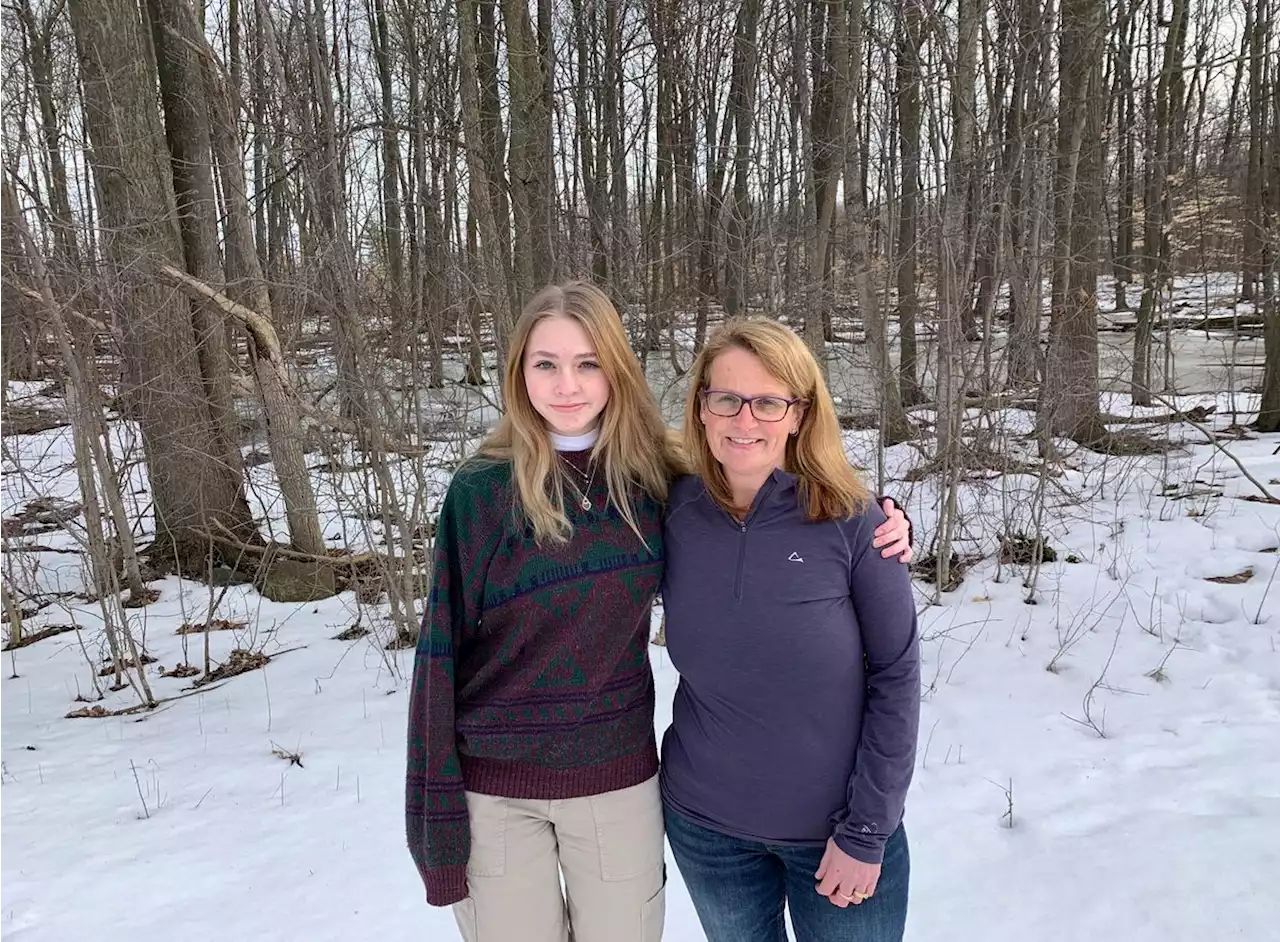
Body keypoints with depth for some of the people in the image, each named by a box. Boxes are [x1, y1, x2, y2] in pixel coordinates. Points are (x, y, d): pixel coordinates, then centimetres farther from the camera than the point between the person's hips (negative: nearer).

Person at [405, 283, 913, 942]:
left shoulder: (655, 481, -5)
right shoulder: (482, 490, -11)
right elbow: (442, 648, -8)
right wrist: (436, 815, -6)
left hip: (616, 783, 2)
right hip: (493, 789, -1)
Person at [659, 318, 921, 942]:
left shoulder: (850, 521, -15)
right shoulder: (674, 511, -9)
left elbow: (896, 678, -11)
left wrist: (867, 831, -10)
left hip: (839, 828, -2)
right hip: (704, 825, 2)